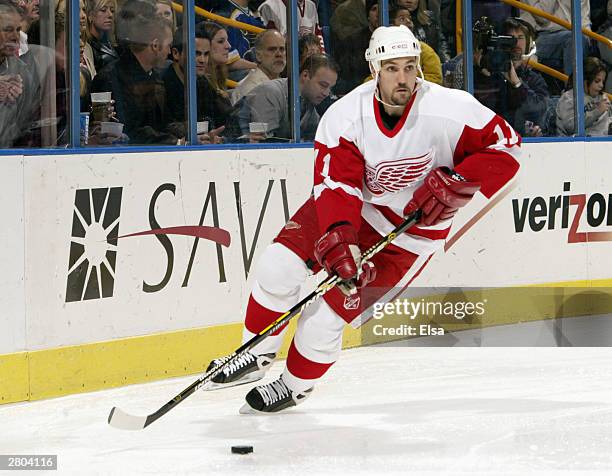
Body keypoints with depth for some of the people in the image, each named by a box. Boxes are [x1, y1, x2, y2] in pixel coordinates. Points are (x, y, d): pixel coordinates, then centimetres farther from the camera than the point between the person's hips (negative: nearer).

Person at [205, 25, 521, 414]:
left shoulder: (450, 110, -26)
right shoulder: (346, 116, -21)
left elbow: (506, 146, -18)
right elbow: (336, 185, -26)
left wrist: (453, 184, -29)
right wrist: (338, 240, -42)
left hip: (413, 227, -3)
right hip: (355, 205, 3)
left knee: (329, 310, -10)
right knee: (279, 265, -10)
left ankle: (296, 385, 18)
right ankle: (257, 358, 14)